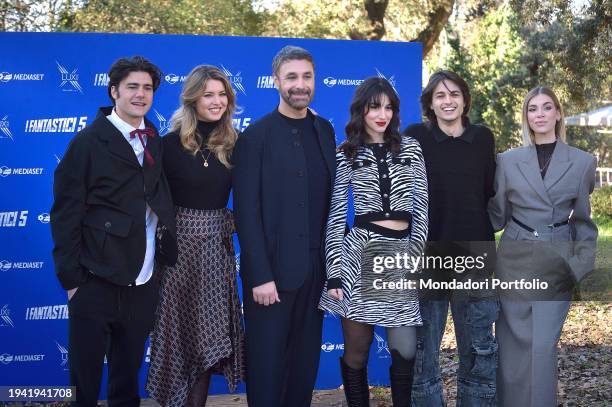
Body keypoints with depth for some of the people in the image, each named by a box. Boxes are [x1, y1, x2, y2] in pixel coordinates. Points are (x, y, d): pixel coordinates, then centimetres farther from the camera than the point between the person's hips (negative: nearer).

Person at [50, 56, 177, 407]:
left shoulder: (156, 142, 8)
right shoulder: (88, 142, -7)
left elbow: (160, 203, 8)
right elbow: (66, 214, -9)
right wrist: (71, 278, -11)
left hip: (144, 284, 4)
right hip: (97, 285, -4)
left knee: (129, 373, 17)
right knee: (85, 374, 9)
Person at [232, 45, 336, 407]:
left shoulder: (325, 130, 9)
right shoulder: (256, 136, -7)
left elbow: (330, 199, 10)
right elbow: (247, 212, -11)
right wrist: (260, 276, -16)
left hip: (316, 269, 5)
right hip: (272, 269, -5)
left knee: (306, 361, 14)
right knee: (267, 363, 6)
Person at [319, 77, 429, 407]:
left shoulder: (410, 148, 9)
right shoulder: (345, 154, 4)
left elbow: (422, 207, 7)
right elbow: (335, 216, 2)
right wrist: (334, 273, -5)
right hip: (360, 252, -1)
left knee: (405, 351, -1)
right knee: (357, 351, 5)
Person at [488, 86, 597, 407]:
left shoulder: (582, 162, 3)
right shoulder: (508, 160, 3)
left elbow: (582, 220, 8)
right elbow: (497, 216, 10)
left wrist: (583, 265, -1)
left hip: (557, 264, -1)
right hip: (515, 261, 1)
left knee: (543, 346, -5)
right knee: (512, 343, 5)